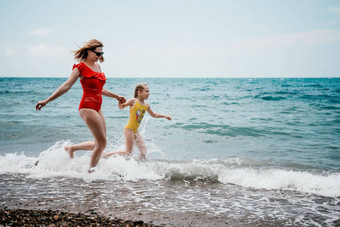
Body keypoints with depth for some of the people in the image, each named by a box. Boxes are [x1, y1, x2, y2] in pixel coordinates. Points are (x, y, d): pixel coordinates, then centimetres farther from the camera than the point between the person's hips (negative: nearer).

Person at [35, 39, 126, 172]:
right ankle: (91, 171, 4)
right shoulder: (80, 67, -6)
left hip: (97, 108, 8)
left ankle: (71, 148, 28)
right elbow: (66, 86, -10)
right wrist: (47, 101, -17)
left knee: (99, 143, 11)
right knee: (101, 142, -11)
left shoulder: (97, 66, 16)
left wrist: (116, 96, 32)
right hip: (87, 107, -8)